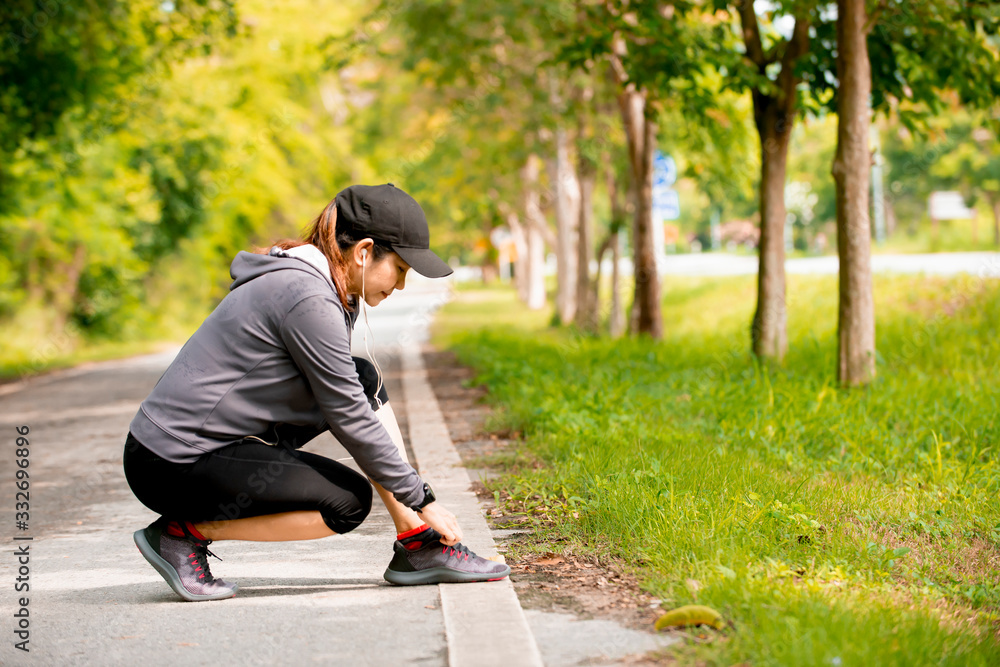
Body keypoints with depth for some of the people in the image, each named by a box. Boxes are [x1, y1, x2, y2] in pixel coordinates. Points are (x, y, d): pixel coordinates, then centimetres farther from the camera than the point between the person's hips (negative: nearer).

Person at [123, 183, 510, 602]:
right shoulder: (308, 299, -20)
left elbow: (347, 399, 19)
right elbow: (349, 417, -17)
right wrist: (422, 500, -8)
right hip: (173, 468, -10)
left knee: (363, 379, 6)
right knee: (348, 501, -16)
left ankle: (418, 547, 6)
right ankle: (182, 533, -5)